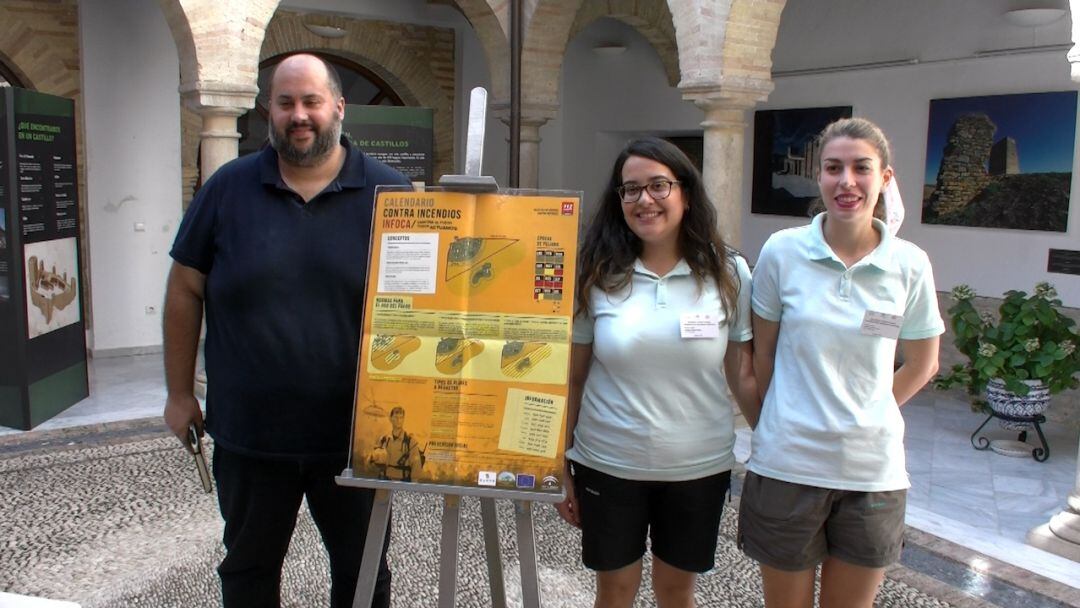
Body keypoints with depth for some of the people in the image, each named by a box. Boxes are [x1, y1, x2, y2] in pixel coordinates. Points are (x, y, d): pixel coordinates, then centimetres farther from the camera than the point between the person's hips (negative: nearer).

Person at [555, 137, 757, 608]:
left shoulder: (729, 273, -5)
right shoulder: (598, 276, -5)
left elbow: (744, 376, 1)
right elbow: (571, 380, 0)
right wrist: (561, 468, 1)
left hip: (699, 467, 0)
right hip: (607, 464, 0)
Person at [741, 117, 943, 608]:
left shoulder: (910, 265, -4)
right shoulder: (782, 251, -7)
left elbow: (922, 367, 10)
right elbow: (762, 355, 3)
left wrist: (863, 415, 6)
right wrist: (781, 420, 7)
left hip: (873, 470, 1)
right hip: (787, 464, -1)